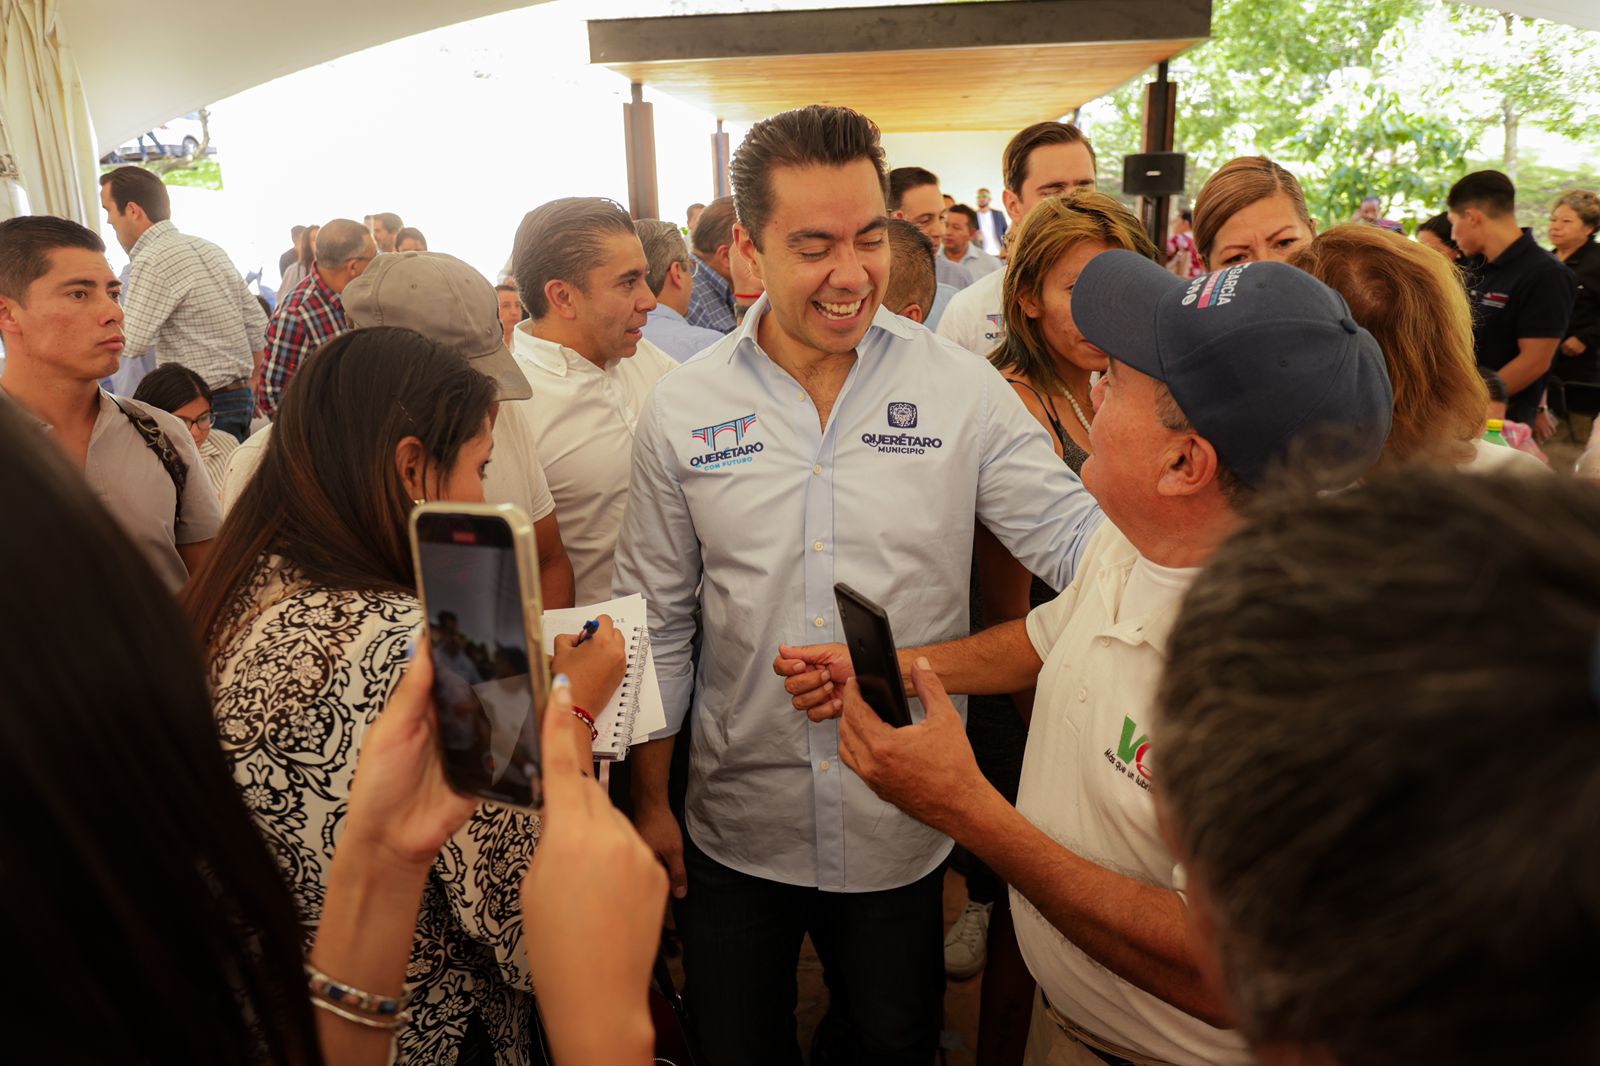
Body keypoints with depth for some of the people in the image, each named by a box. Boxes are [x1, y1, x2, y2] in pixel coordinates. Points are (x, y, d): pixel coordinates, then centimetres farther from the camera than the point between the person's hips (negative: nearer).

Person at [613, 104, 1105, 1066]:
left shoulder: (963, 390, -9)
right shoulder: (682, 410, -5)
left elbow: (1074, 535, -11)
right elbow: (660, 619, 1)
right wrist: (649, 800, 4)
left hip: (903, 827, 0)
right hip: (736, 825, 1)